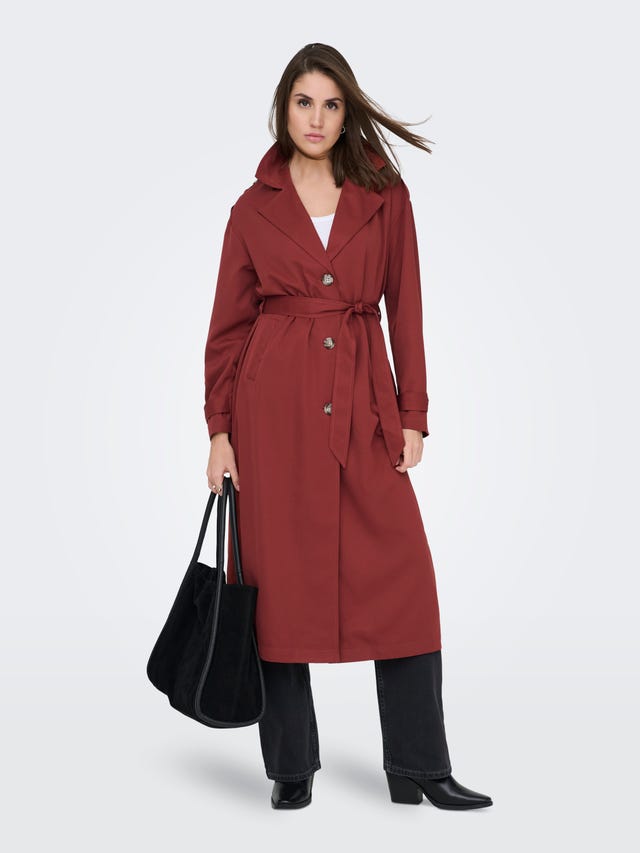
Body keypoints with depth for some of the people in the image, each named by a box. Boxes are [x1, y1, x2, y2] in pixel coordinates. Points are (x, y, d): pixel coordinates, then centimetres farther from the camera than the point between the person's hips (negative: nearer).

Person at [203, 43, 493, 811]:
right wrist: (219, 429, 0)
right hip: (276, 407, 0)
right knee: (280, 581, 2)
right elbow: (229, 323, 6)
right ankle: (291, 767, 16)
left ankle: (420, 769, 9)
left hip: (363, 404, 1)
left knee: (402, 579, -3)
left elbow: (405, 310, 7)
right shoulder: (255, 208, 6)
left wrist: (413, 417, 0)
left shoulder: (386, 198, 8)